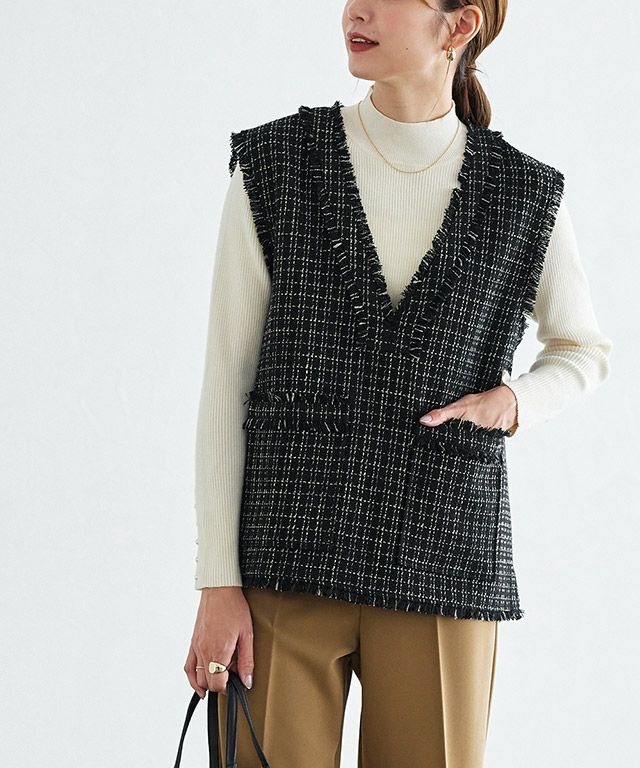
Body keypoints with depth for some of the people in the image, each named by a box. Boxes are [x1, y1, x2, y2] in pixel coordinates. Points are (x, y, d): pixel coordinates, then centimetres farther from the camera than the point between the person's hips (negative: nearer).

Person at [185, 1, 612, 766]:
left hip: (441, 563, 1)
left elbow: (582, 350, 19)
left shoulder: (526, 199, 1)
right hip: (286, 558, 0)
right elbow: (225, 381, -1)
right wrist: (217, 584, -5)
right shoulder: (272, 167, -1)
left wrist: (515, 402, -5)